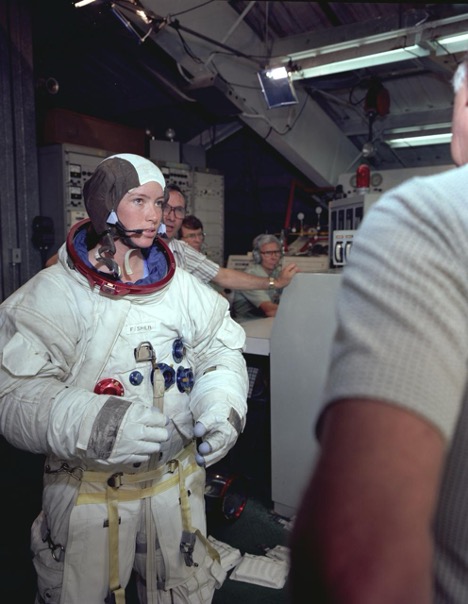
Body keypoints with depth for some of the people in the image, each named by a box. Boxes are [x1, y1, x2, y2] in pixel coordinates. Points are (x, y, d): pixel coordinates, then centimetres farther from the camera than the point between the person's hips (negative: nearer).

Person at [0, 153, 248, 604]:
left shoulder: (181, 286, 1)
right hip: (87, 492, -3)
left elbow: (219, 350, 5)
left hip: (177, 482, 4)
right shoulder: (54, 292, -12)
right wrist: (90, 423, -33)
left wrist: (223, 402, -16)